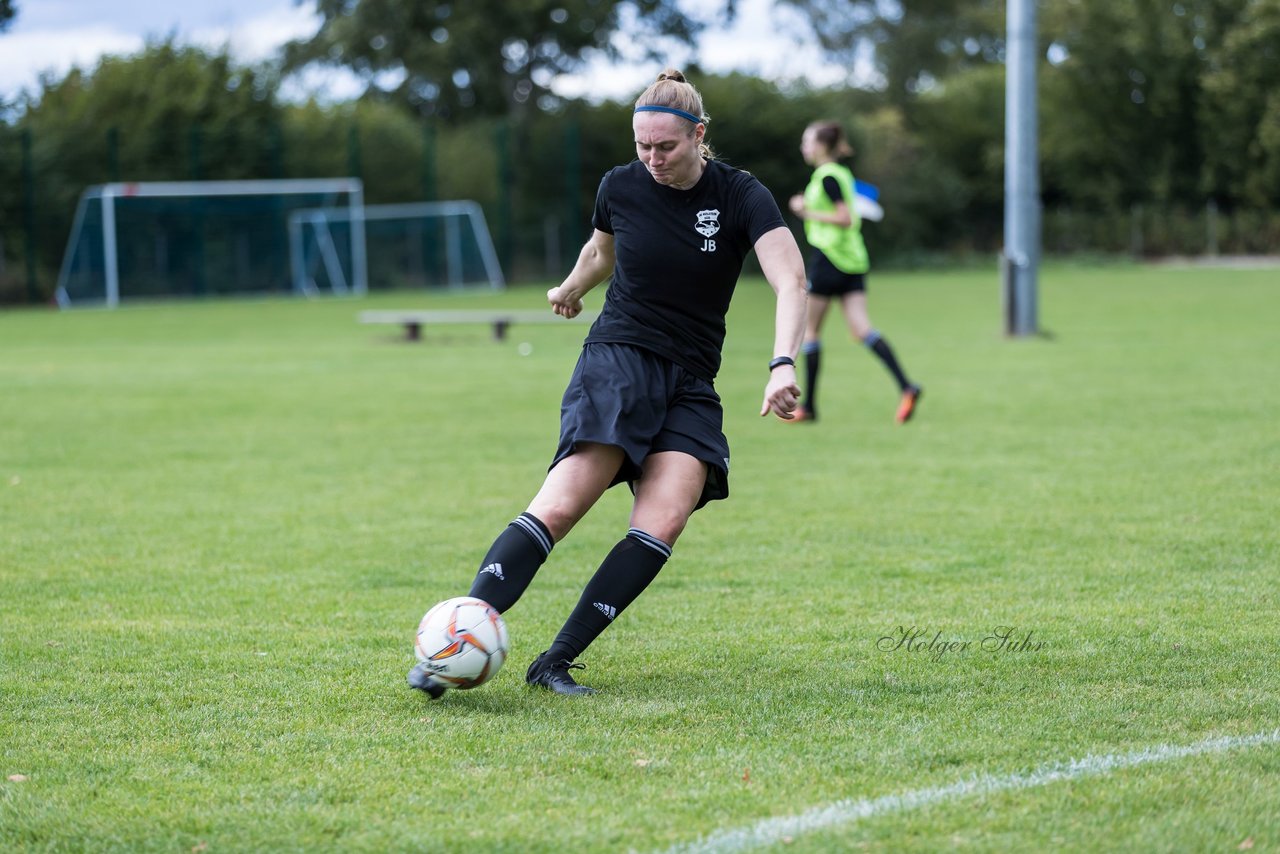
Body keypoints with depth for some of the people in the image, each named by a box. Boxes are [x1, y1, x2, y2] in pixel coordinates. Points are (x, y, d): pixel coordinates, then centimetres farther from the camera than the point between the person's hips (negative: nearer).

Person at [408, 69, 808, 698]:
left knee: (663, 521, -22)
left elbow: (790, 279, -19)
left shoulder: (740, 197, -5)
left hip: (691, 386, 1)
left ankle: (555, 662, -17)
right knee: (561, 505, -23)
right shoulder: (620, 187, 0)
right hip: (617, 361, -1)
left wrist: (782, 365, -34)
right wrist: (572, 288, 42)